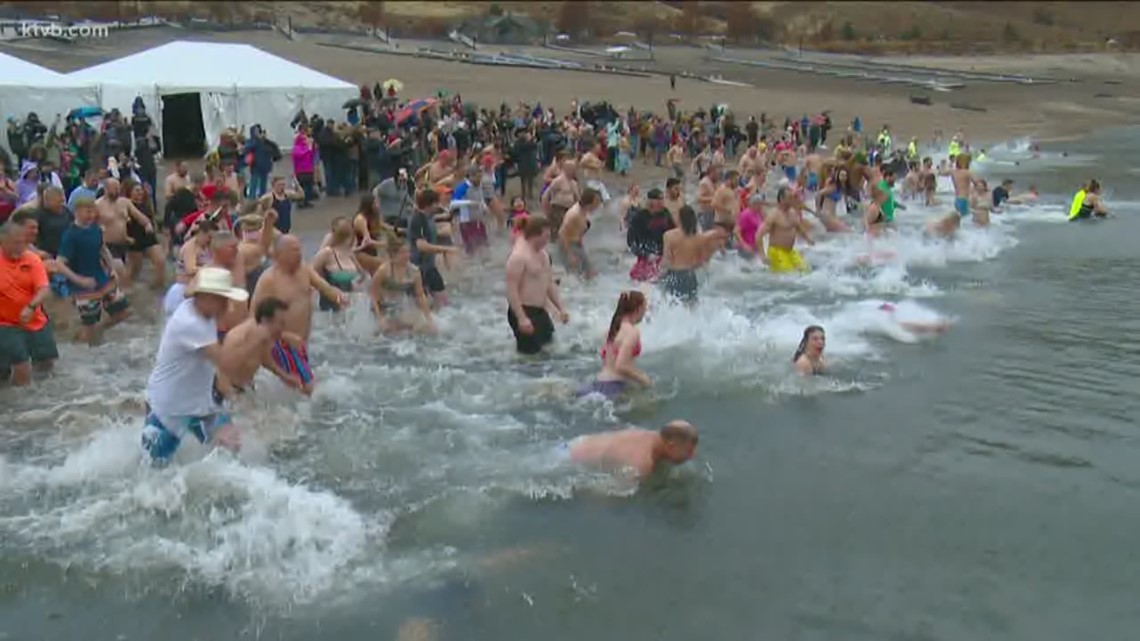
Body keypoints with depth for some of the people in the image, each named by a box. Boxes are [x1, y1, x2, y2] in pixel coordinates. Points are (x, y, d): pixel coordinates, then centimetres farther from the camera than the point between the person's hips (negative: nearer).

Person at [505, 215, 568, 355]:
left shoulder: (543, 253, 10)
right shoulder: (518, 256, -20)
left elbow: (549, 283, 19)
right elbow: (511, 290, -23)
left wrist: (560, 309, 14)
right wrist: (521, 318, -28)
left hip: (540, 311, 9)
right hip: (524, 311, -9)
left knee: (548, 340, 19)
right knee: (531, 351, -7)